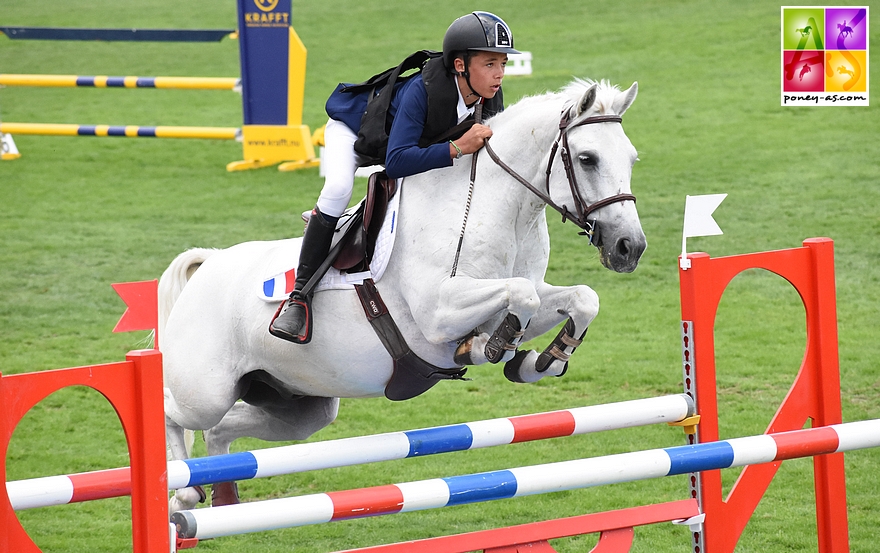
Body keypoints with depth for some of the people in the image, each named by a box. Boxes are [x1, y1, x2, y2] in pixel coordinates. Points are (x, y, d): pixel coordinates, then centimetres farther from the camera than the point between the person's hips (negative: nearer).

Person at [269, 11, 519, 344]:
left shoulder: (490, 101, -23)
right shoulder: (422, 90, -43)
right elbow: (396, 161, -50)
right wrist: (457, 148, -54)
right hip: (352, 127, -7)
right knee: (338, 189, -32)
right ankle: (300, 295, -26)